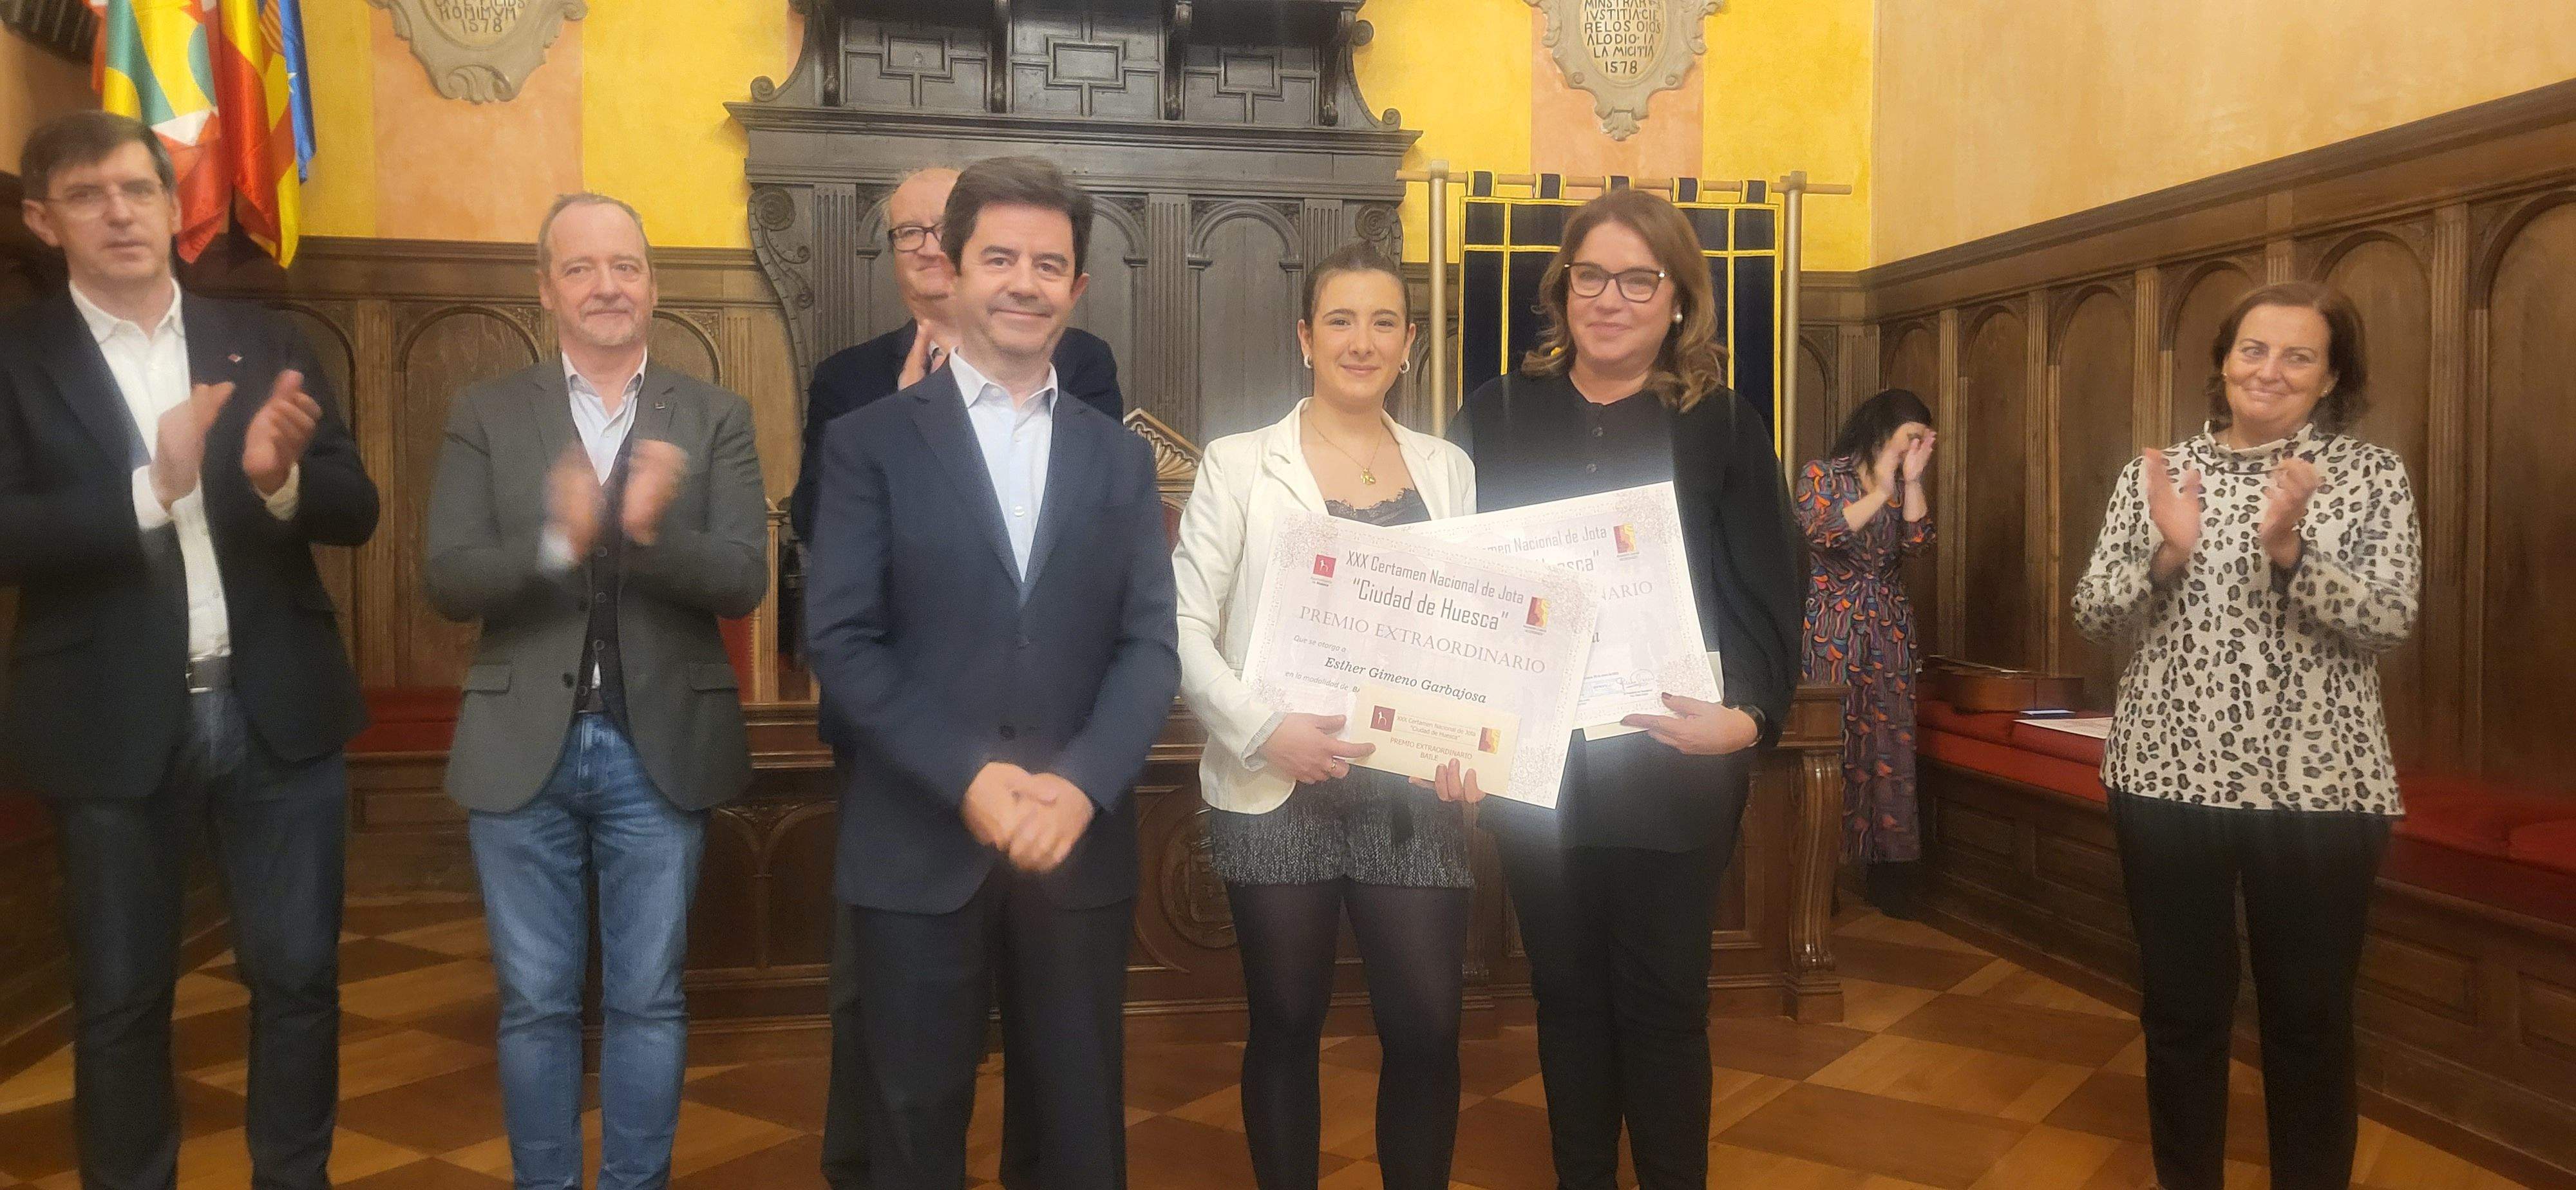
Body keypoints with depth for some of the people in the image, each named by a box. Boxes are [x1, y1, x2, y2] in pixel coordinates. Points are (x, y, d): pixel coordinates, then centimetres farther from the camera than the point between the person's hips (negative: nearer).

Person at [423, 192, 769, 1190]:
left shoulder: (715, 419, 2)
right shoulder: (485, 416, 3)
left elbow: (744, 580, -9)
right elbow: (448, 579, -7)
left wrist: (651, 533, -28)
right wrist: (557, 543, -25)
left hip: (661, 751, 0)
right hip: (523, 750, 1)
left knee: (647, 1000, 10)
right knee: (535, 1003, 11)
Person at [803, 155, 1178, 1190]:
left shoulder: (1120, 458, 10)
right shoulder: (870, 443, 1)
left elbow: (1151, 646, 2)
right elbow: (842, 642, -6)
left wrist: (1081, 784, -14)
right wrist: (966, 779, -17)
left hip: (1081, 847, 2)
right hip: (917, 847, -2)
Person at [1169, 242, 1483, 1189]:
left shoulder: (1448, 469, 10)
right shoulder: (1238, 464, 1)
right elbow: (1184, 626, -4)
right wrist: (1264, 730, -17)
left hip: (1414, 793, 2)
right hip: (1277, 791, -2)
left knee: (1426, 1029, 2)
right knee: (1286, 1025, 9)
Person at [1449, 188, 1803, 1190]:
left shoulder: (1723, 427, -1)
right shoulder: (1497, 416, 4)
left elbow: (1765, 599, -4)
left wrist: (1748, 717, -21)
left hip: (1668, 766, -2)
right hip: (1533, 760, 2)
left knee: (1662, 1002, 7)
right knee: (1567, 995, 14)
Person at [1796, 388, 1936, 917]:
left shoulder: (1902, 485, 14)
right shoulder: (1822, 475, -1)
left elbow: (1918, 542, 0)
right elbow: (1820, 533, -18)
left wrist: (1913, 481, -6)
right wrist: (1881, 491, -14)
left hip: (1889, 630, 5)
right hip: (1832, 629, -5)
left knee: (1891, 747, 1)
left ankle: (1889, 873, 6)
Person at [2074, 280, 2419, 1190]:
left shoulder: (2370, 473, 1)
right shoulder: (2157, 473, 5)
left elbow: (2389, 624, -9)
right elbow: (2094, 616, 0)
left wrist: (2288, 550, -24)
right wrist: (2166, 555, -18)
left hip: (2318, 787, -1)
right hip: (2168, 777, 1)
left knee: (2308, 1016, 10)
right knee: (2180, 1009, 11)